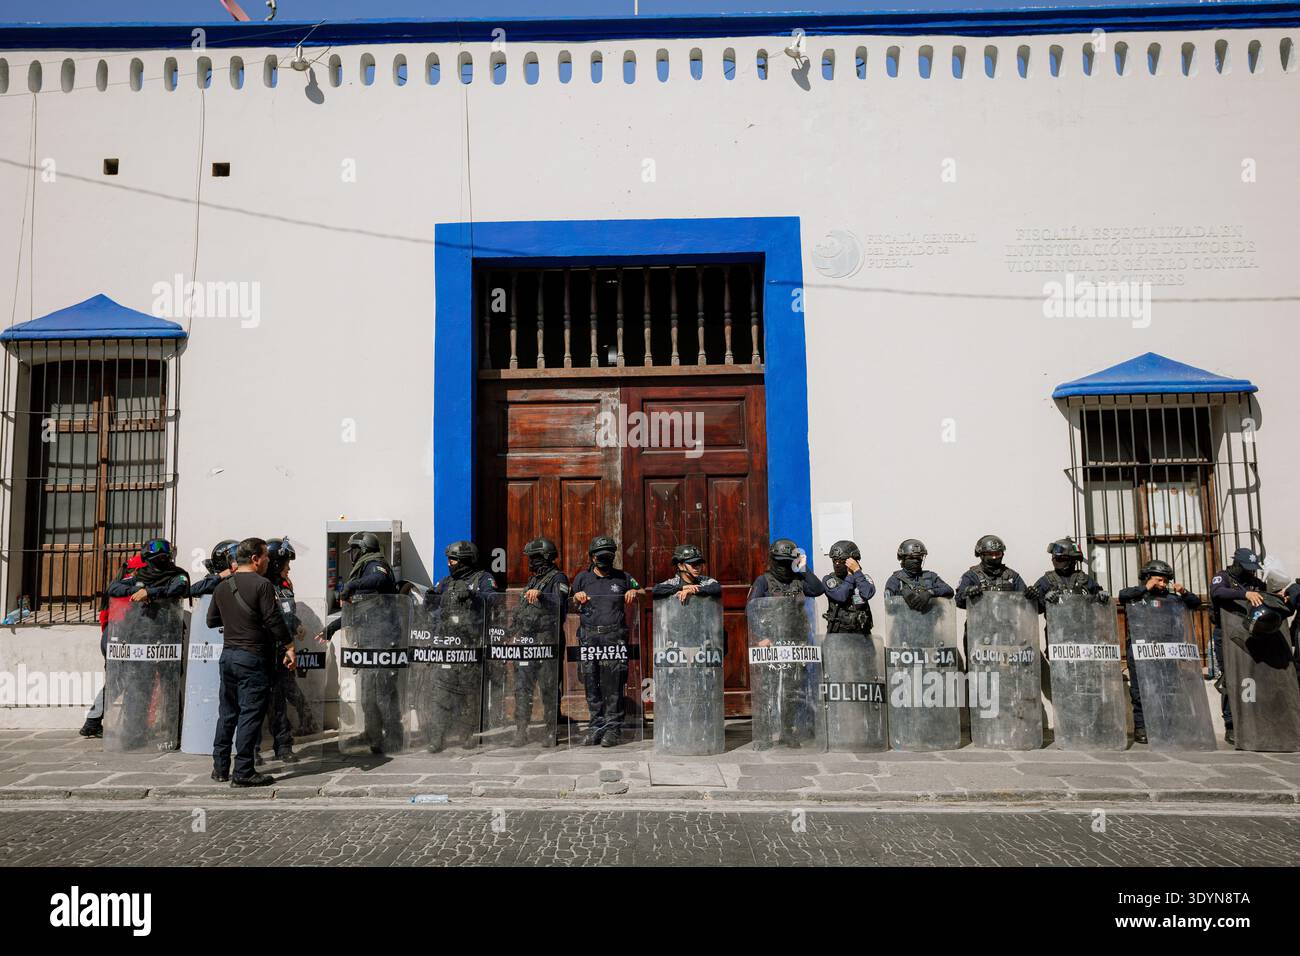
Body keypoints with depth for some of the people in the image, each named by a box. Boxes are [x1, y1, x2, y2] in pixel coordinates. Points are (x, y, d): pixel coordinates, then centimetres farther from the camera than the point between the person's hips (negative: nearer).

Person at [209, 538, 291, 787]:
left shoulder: (223, 587, 10)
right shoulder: (261, 585, -12)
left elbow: (211, 621, 19)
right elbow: (274, 620, -15)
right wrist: (289, 647, -7)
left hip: (228, 654, 7)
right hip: (253, 657, -7)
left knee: (228, 712, 15)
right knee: (250, 714, -3)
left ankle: (220, 768, 22)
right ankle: (243, 772, -1)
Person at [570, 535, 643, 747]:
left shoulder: (622, 577, 11)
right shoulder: (582, 578, 14)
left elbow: (639, 590, 20)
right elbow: (570, 602, 21)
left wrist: (634, 592, -1)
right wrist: (577, 597, 0)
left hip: (614, 636, -2)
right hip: (588, 636, 2)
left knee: (613, 685, -5)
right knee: (591, 684, 4)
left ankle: (613, 728, 2)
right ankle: (595, 727, 12)